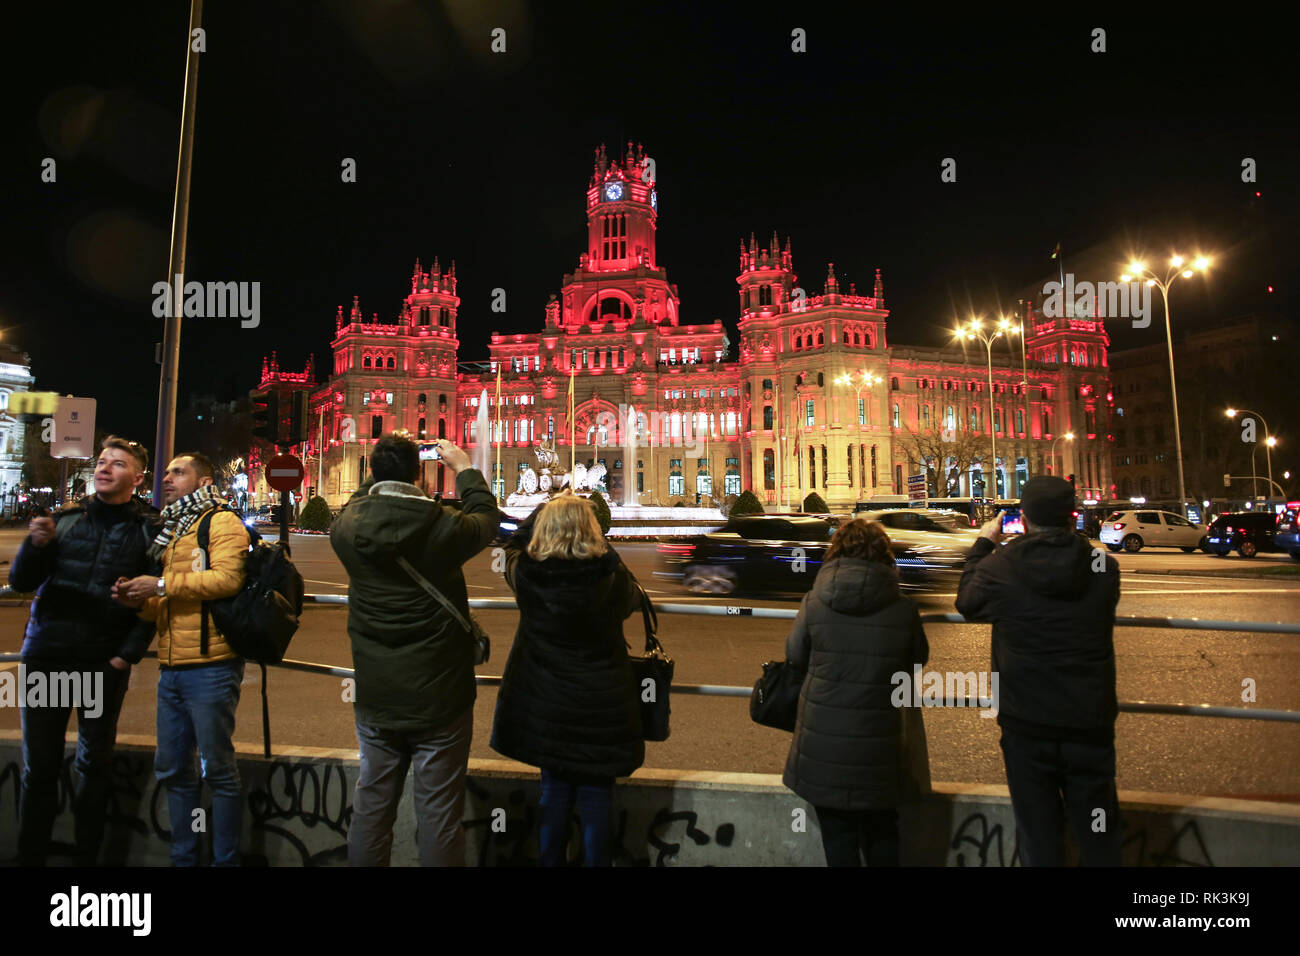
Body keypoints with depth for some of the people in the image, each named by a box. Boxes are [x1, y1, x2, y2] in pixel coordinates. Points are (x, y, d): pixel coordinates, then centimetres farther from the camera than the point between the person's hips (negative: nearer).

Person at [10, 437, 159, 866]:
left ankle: (87, 857, 22)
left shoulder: (149, 528, -2)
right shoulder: (66, 517, 6)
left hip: (105, 665, -2)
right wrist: (35, 545, -15)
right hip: (46, 657, 2)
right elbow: (20, 582, 4)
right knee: (38, 767, 7)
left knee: (94, 765, 9)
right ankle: (30, 857, 22)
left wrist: (127, 655, -11)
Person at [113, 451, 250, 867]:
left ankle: (226, 860, 13)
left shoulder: (222, 522, -5)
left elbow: (227, 577, -22)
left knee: (218, 769, 0)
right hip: (172, 669, 9)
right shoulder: (171, 532, 22)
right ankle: (183, 856, 29)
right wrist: (140, 600, 6)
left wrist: (161, 585, -16)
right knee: (172, 770, 15)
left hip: (209, 668, -9)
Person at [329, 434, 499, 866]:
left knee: (371, 803, 19)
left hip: (375, 698, 4)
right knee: (439, 814, 8)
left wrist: (381, 472, 24)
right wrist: (463, 467, 16)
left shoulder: (347, 526, -9)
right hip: (439, 697, -3)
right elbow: (486, 517, 5)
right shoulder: (444, 527, -17)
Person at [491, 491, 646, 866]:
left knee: (554, 791, 18)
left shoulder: (527, 574, -14)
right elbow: (633, 599, 6)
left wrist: (549, 506, 17)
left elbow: (515, 543, 9)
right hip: (601, 706, -2)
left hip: (544, 706, 2)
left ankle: (551, 860, 31)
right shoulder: (612, 577, -17)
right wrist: (604, 552, 15)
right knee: (596, 795, 11)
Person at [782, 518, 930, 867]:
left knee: (837, 837, 15)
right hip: (880, 746, 1)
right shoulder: (903, 609, -11)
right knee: (882, 835, 22)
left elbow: (795, 656, 1)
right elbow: (918, 659, 6)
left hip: (824, 744, -1)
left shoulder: (814, 603, -12)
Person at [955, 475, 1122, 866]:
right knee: (1097, 833, 20)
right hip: (1091, 724, 2)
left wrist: (983, 543, 17)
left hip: (1027, 726, -2)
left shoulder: (998, 567, -15)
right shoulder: (1104, 566, -8)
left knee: (1037, 831, 13)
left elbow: (966, 603, 6)